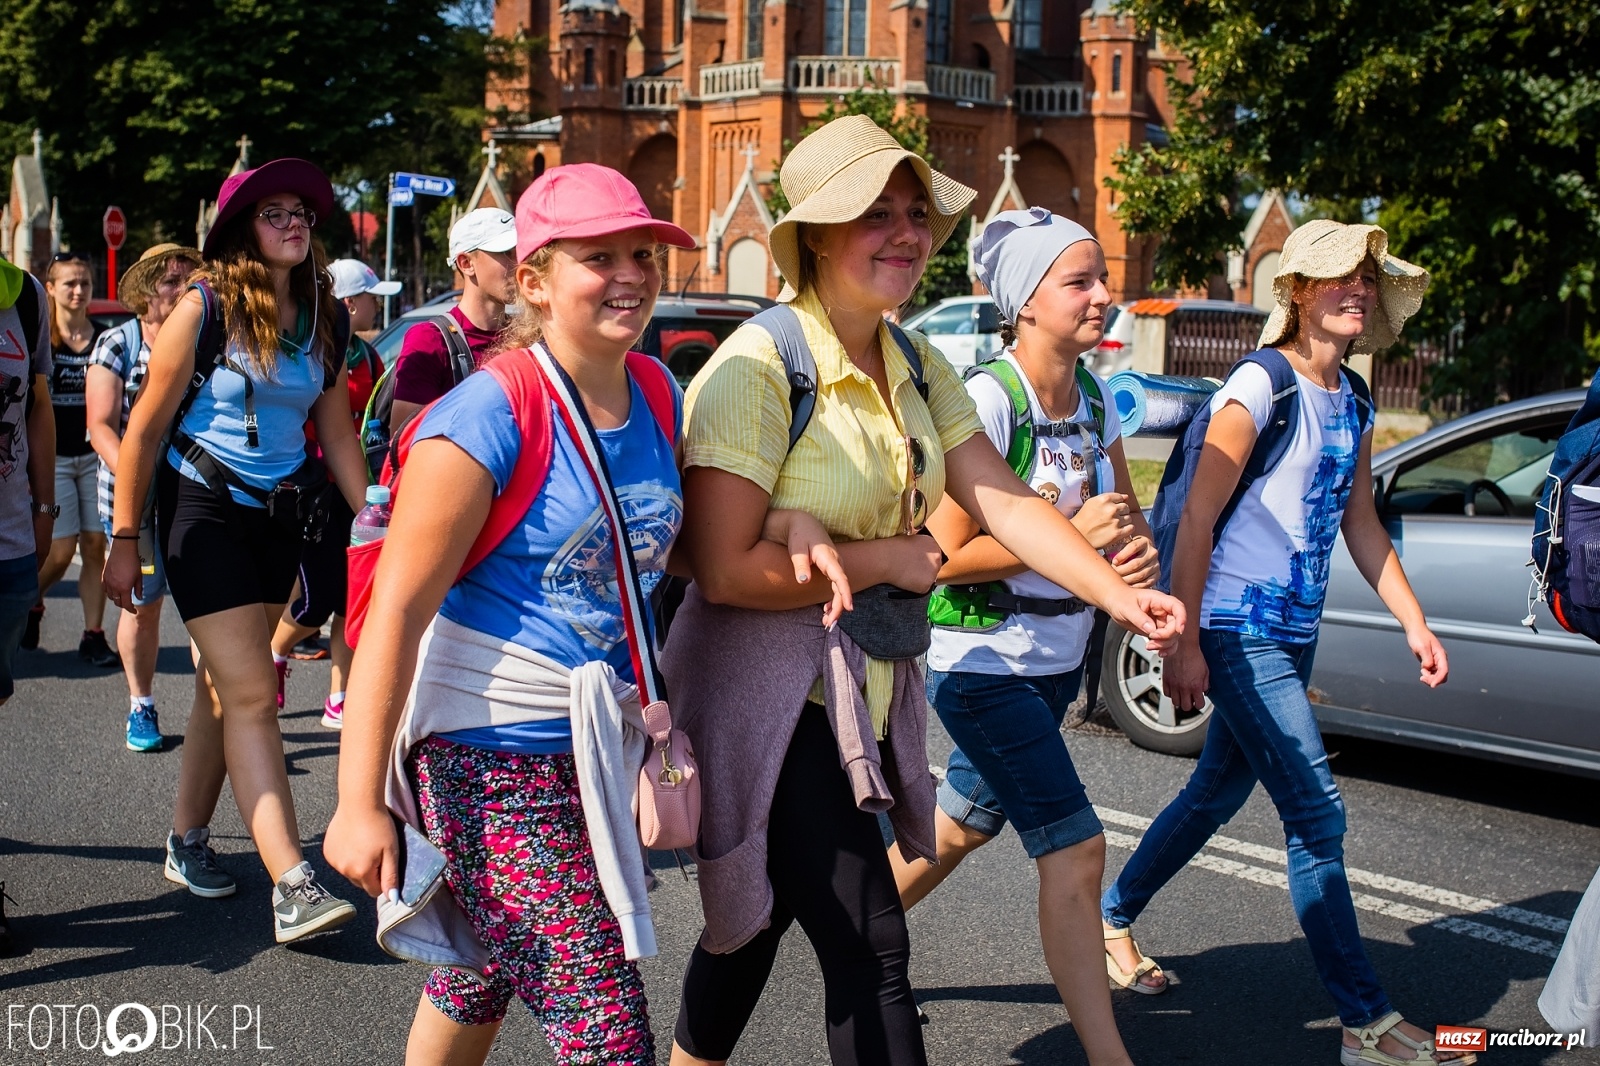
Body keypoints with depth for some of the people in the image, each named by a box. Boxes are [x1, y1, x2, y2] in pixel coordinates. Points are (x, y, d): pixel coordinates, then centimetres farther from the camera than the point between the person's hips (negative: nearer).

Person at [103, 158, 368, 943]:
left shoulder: (322, 317, 5)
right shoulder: (206, 306, -10)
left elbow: (337, 432, 11)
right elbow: (146, 425, -7)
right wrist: (124, 540, -8)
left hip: (279, 512, 5)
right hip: (201, 506, -5)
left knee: (230, 685, 11)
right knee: (251, 692, -12)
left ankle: (187, 836, 28)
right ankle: (291, 884, -16)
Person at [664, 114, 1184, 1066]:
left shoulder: (918, 367, 7)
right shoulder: (762, 365, -17)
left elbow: (1006, 500, -2)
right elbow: (725, 569, -22)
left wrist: (1116, 592, -17)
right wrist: (888, 561, -15)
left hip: (867, 692, 7)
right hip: (768, 693, -7)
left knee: (761, 913, 21)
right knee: (872, 950, -7)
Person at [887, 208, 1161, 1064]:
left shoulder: (1094, 399, 3)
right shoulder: (987, 400, -20)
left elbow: (1125, 518, 12)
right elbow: (943, 556, -21)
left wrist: (1136, 550, -12)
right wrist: (1071, 534, -24)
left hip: (1057, 656, 8)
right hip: (982, 662, -8)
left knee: (967, 823, 22)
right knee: (1075, 850, -10)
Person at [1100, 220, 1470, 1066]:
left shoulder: (1353, 401, 10)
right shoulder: (1262, 384, -15)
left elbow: (1360, 523, 18)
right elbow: (1196, 520, -17)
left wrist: (1413, 622, 11)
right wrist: (1185, 644, -19)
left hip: (1295, 633, 9)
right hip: (1238, 632, -8)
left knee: (1218, 794, 18)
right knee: (1317, 816, -8)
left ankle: (1112, 918, 37)